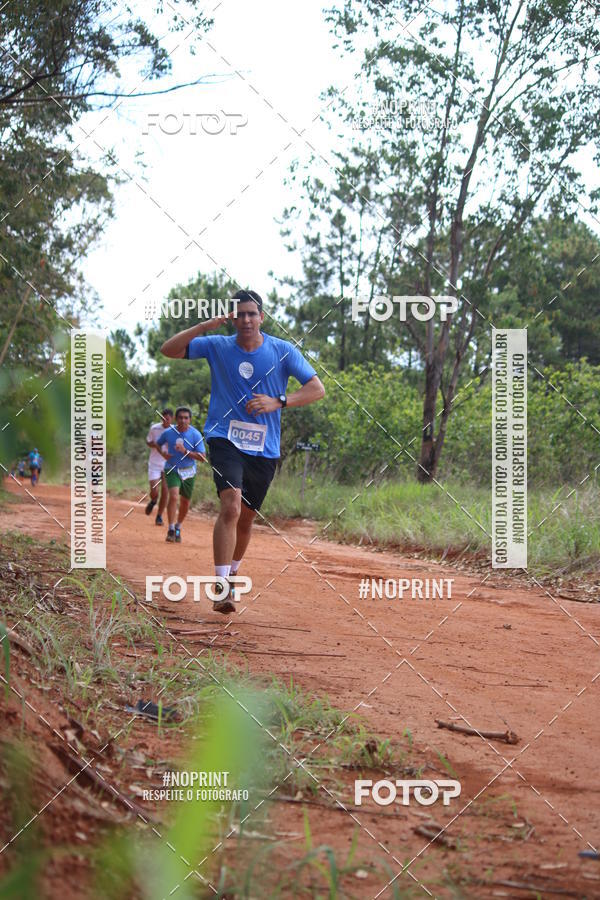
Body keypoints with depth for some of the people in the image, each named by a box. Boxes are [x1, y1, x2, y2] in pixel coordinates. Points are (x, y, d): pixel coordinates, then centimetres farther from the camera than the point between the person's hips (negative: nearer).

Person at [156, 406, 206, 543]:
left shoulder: (195, 434, -11)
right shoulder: (168, 433, -7)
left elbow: (202, 457, -14)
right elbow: (157, 444, 14)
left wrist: (186, 451, -25)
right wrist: (163, 453, -7)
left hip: (189, 472, 1)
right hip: (172, 470, -1)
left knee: (185, 502, 10)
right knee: (174, 496, -23)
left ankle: (178, 528, 34)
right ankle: (171, 529, -17)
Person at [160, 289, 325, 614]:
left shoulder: (283, 351, 1)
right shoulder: (217, 346, 2)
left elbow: (317, 389, -2)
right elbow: (168, 350, -2)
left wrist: (278, 402, -17)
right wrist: (204, 327, -15)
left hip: (265, 449, 2)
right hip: (225, 440, -2)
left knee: (246, 518, 12)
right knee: (231, 507, -23)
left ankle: (231, 574, 38)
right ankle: (222, 589, -25)